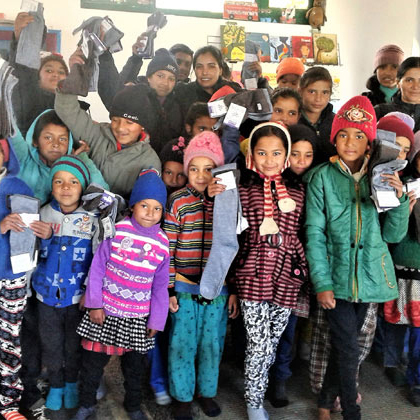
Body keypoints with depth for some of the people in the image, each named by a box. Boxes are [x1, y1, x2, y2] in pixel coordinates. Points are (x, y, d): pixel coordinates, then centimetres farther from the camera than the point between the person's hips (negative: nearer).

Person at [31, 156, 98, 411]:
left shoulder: (91, 220, -9)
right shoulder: (43, 215, -4)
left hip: (78, 296, -1)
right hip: (47, 294, 2)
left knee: (74, 344, 15)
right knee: (51, 344, 16)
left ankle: (71, 383, 40)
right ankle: (56, 385, 38)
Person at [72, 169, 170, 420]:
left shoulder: (162, 243, -5)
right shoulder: (117, 230, -10)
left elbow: (160, 286, 2)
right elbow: (97, 268, -6)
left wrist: (157, 320, 2)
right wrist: (94, 304, -6)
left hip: (138, 317, 1)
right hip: (105, 311, -1)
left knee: (134, 367, 18)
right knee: (93, 362, 12)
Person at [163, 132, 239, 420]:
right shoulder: (178, 201, -5)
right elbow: (168, 248, -3)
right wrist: (168, 288, -5)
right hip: (184, 287, -1)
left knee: (212, 345, 14)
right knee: (182, 345, 9)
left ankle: (207, 391, 36)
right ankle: (182, 396, 29)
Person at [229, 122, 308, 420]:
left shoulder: (297, 192, 7)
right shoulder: (244, 190, -1)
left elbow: (300, 237, 12)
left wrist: (277, 236, -1)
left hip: (286, 278, 3)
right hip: (252, 278, -3)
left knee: (272, 343, 14)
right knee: (258, 344, 0)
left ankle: (258, 389, 37)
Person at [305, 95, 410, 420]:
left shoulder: (380, 177, 4)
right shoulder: (322, 177, -5)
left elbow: (393, 235, 3)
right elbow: (315, 233, -6)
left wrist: (399, 198, -13)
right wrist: (322, 283, -10)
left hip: (369, 276, 3)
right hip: (336, 277, -3)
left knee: (344, 346, 15)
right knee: (349, 351, -3)